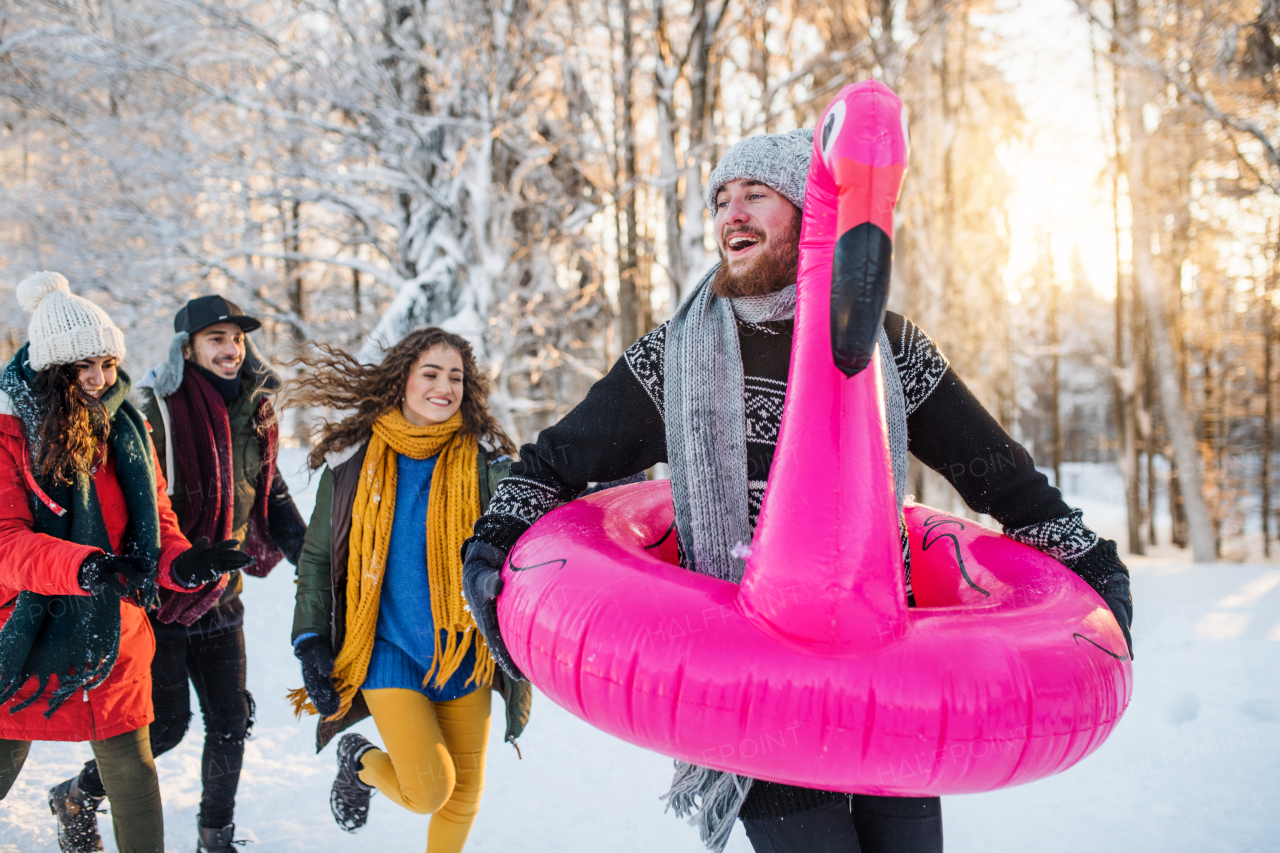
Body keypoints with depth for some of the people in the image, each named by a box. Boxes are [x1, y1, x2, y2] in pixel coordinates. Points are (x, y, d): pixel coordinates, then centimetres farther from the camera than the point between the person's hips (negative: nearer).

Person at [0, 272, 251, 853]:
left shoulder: (127, 428, 5)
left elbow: (155, 522, 5)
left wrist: (182, 563, -17)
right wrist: (84, 568, -36)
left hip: (113, 638, 4)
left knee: (131, 771, 7)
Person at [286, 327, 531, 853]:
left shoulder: (484, 461, -3)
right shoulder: (353, 461, -2)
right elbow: (317, 558, 6)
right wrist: (311, 643, 1)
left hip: (462, 652, 2)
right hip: (387, 650, -2)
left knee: (465, 790, 10)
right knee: (428, 790, -10)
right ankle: (359, 764, 21)